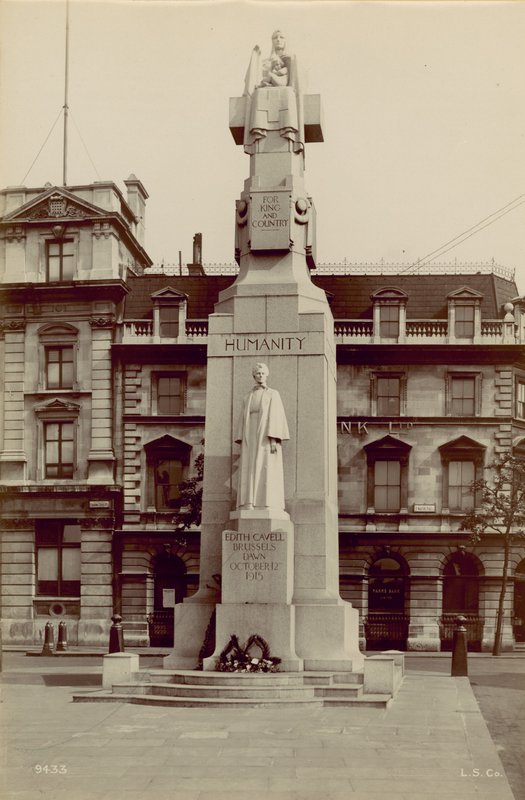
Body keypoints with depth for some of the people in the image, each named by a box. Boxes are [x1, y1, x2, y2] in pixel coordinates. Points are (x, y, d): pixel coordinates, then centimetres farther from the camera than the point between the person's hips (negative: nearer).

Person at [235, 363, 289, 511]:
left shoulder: (273, 394, 6)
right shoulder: (248, 398, 20)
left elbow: (276, 416, -4)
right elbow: (243, 420, 16)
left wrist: (274, 439, -16)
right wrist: (242, 443, 4)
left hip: (266, 437, -4)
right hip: (251, 437, 4)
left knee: (267, 470, -12)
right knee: (250, 471, -6)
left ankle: (269, 507, -15)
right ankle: (249, 507, -10)